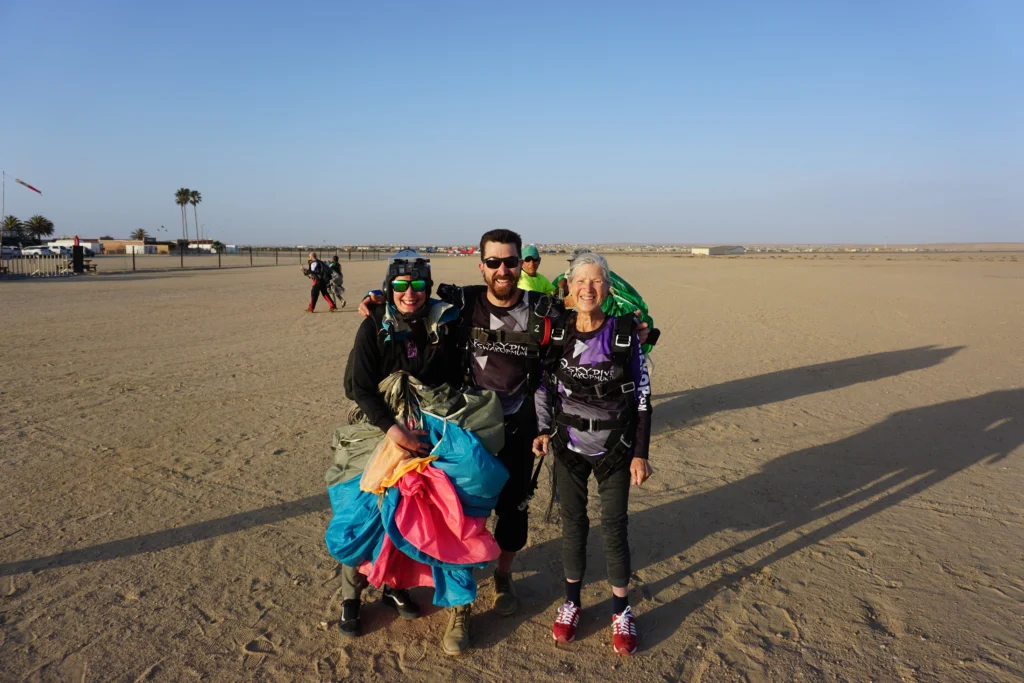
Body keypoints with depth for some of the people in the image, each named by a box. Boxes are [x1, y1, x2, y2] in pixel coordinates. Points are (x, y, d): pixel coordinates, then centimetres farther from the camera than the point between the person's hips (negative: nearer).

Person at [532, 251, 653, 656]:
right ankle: (571, 601, 32)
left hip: (614, 448, -2)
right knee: (573, 524, 12)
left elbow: (642, 395, -5)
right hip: (568, 446, 2)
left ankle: (621, 611, 26)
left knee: (613, 528, 5)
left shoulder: (625, 333, -10)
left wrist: (640, 453, -6)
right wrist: (543, 431, -6)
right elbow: (544, 387, 7)